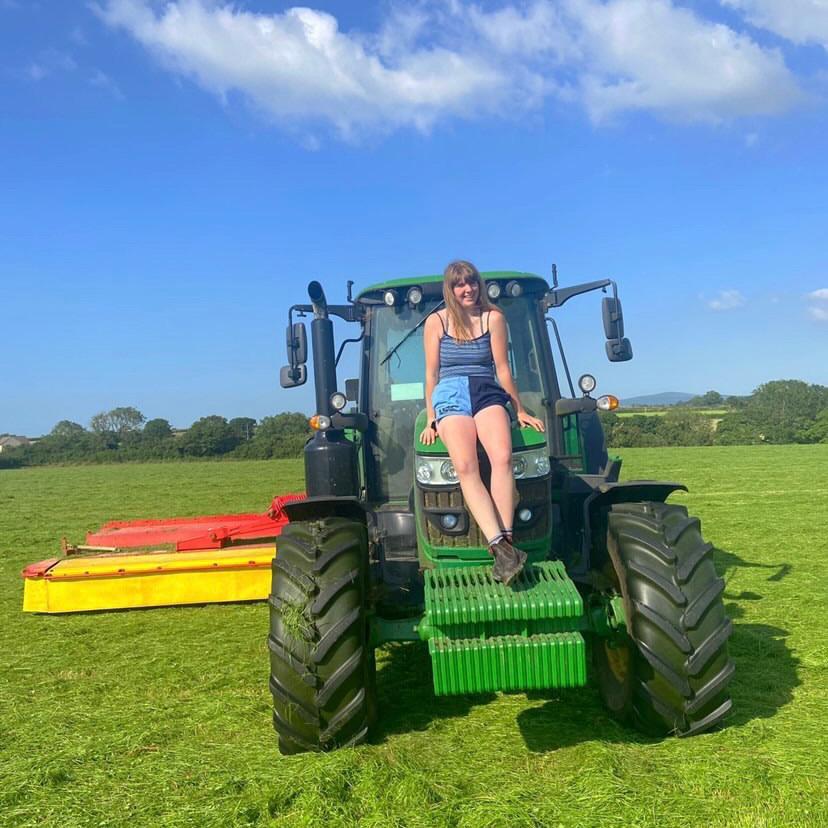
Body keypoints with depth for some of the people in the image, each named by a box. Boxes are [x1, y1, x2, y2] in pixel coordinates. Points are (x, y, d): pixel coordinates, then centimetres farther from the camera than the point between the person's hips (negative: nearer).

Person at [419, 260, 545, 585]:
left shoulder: (493, 318, 10)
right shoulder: (436, 321, 11)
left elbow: (502, 369, 12)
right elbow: (431, 374, 11)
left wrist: (520, 410, 13)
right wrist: (431, 420, 6)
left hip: (488, 393, 1)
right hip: (450, 395, -1)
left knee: (503, 457, -30)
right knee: (465, 466, -29)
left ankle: (505, 541, -34)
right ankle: (500, 546, -40)